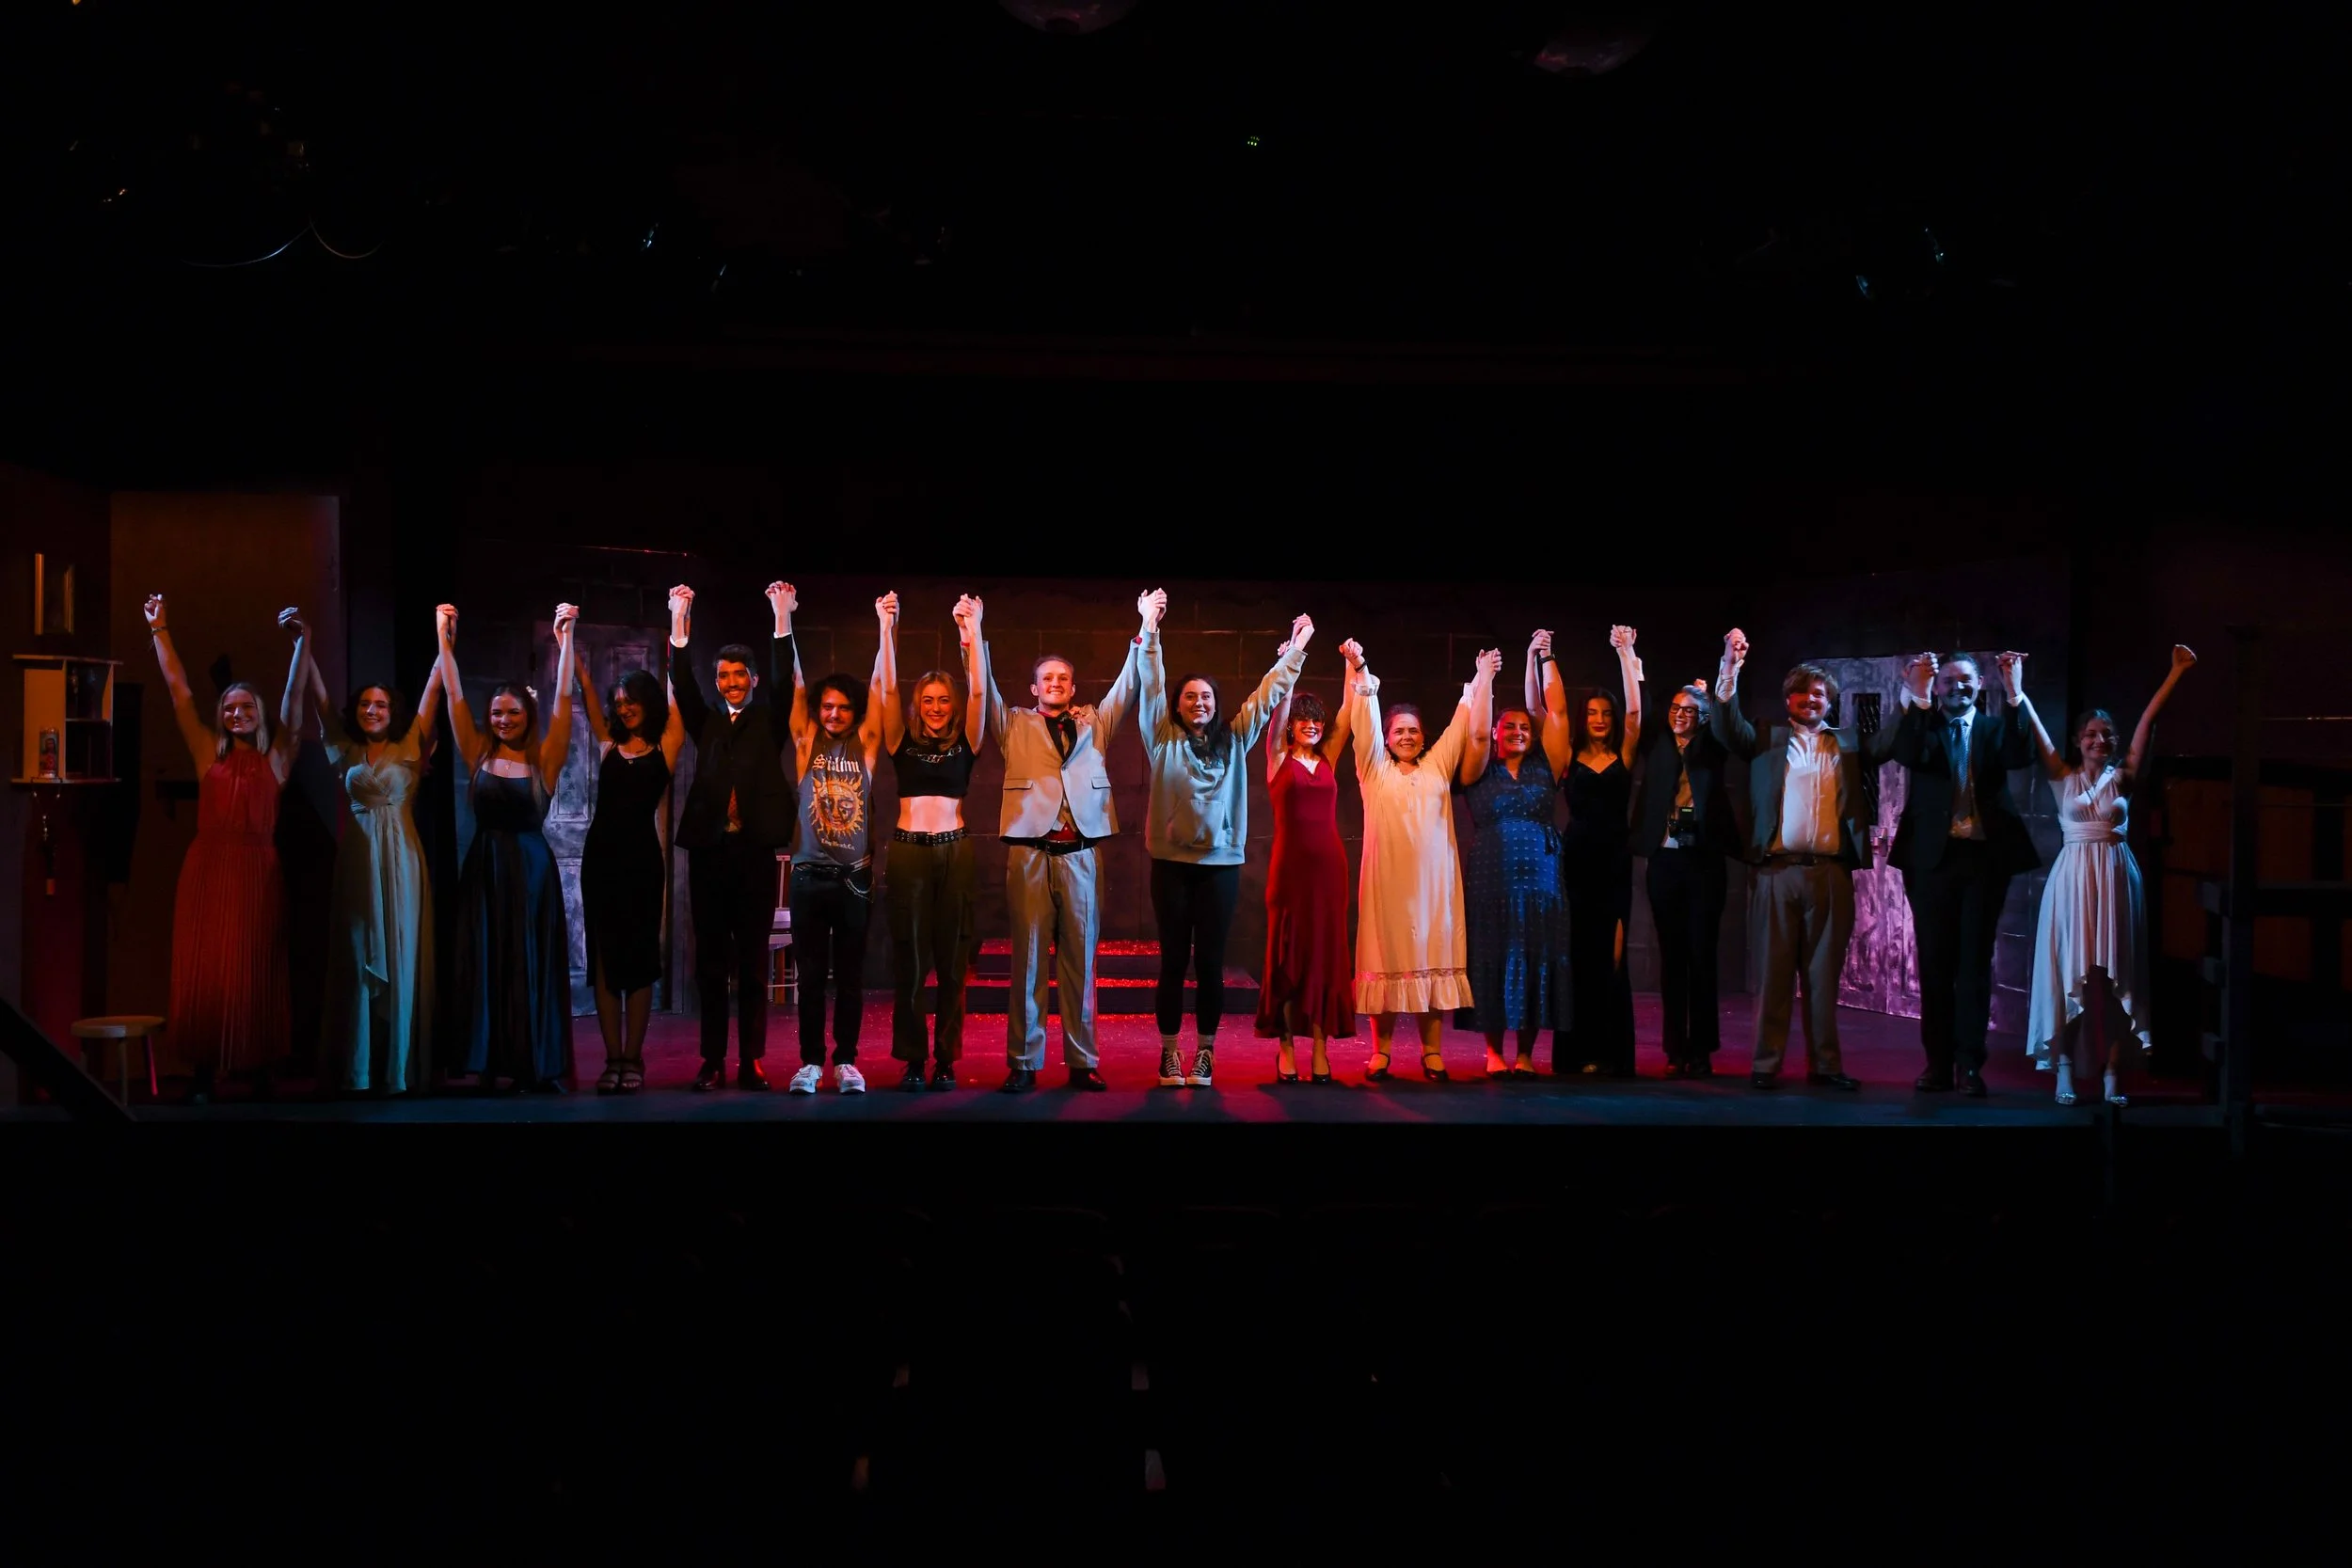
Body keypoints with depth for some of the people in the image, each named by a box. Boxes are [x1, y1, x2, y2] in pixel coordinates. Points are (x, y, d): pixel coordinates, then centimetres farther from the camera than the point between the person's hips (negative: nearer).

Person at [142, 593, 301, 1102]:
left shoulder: (276, 758, 6)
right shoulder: (209, 755, 9)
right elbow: (179, 692, 9)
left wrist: (302, 641, -8)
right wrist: (160, 632, 8)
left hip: (257, 872, -1)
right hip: (207, 870, 2)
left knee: (254, 973, 2)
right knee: (204, 971, 0)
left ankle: (261, 1071, 6)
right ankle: (204, 1072, 5)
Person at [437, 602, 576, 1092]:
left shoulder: (544, 759, -1)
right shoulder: (479, 754, 4)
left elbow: (563, 697, -7)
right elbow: (454, 694, 2)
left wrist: (565, 638, -11)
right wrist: (444, 637, -2)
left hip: (532, 868, -2)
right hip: (486, 867, 2)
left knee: (533, 964, 2)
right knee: (485, 963, 2)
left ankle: (540, 1066, 5)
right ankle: (488, 1065, 5)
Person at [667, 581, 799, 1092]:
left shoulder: (769, 721, 10)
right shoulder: (705, 722, 14)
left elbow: (784, 682, -4)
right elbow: (682, 685, 2)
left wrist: (782, 620, -13)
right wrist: (680, 623, -9)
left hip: (755, 850, -2)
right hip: (709, 849, 2)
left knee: (753, 960, 2)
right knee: (710, 960, 3)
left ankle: (752, 1061, 5)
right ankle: (712, 1061, 7)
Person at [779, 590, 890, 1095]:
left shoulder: (865, 743, 6)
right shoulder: (807, 742, 6)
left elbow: (879, 686, -1)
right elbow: (795, 684, 0)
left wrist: (886, 628, -9)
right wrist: (784, 621, -7)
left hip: (854, 877, 0)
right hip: (810, 876, 0)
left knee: (850, 976, 5)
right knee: (811, 975, 4)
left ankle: (846, 1062, 11)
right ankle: (810, 1062, 10)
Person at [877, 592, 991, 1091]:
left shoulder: (965, 744, 8)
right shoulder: (902, 742, 9)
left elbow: (978, 692, -2)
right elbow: (887, 689, 1)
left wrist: (972, 633, -9)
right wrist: (888, 629, -8)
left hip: (955, 852, 0)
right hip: (907, 851, 0)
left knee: (952, 962, 1)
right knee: (908, 962, 0)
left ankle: (946, 1060, 7)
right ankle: (912, 1060, 7)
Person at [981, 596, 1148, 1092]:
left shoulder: (1095, 722, 17)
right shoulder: (1014, 725, 13)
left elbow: (1127, 687, 10)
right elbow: (987, 690, 3)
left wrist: (1143, 635, 1)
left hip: (1080, 853, 1)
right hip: (1029, 851, -1)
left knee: (1079, 961, 3)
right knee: (1028, 960, -1)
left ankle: (1082, 1062, 6)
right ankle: (1023, 1063, 1)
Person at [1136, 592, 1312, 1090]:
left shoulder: (1234, 739, 10)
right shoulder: (1163, 738, 4)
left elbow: (1267, 694, 13)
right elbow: (1151, 684, -1)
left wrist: (1295, 651, 11)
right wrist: (1149, 632, -7)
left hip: (1221, 862, 1)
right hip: (1172, 862, -1)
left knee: (1210, 962, 4)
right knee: (1174, 960, 3)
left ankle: (1205, 1053, 11)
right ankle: (1170, 1053, 10)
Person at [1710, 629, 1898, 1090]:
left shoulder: (1848, 744, 16)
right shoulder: (1766, 741, 9)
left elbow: (1889, 741, 2)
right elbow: (1727, 726, -6)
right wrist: (1731, 669, -19)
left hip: (1832, 875, 2)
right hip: (1778, 872, -2)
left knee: (1824, 974, 7)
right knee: (1774, 972, 1)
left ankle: (1825, 1063, 13)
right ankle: (1766, 1064, 5)